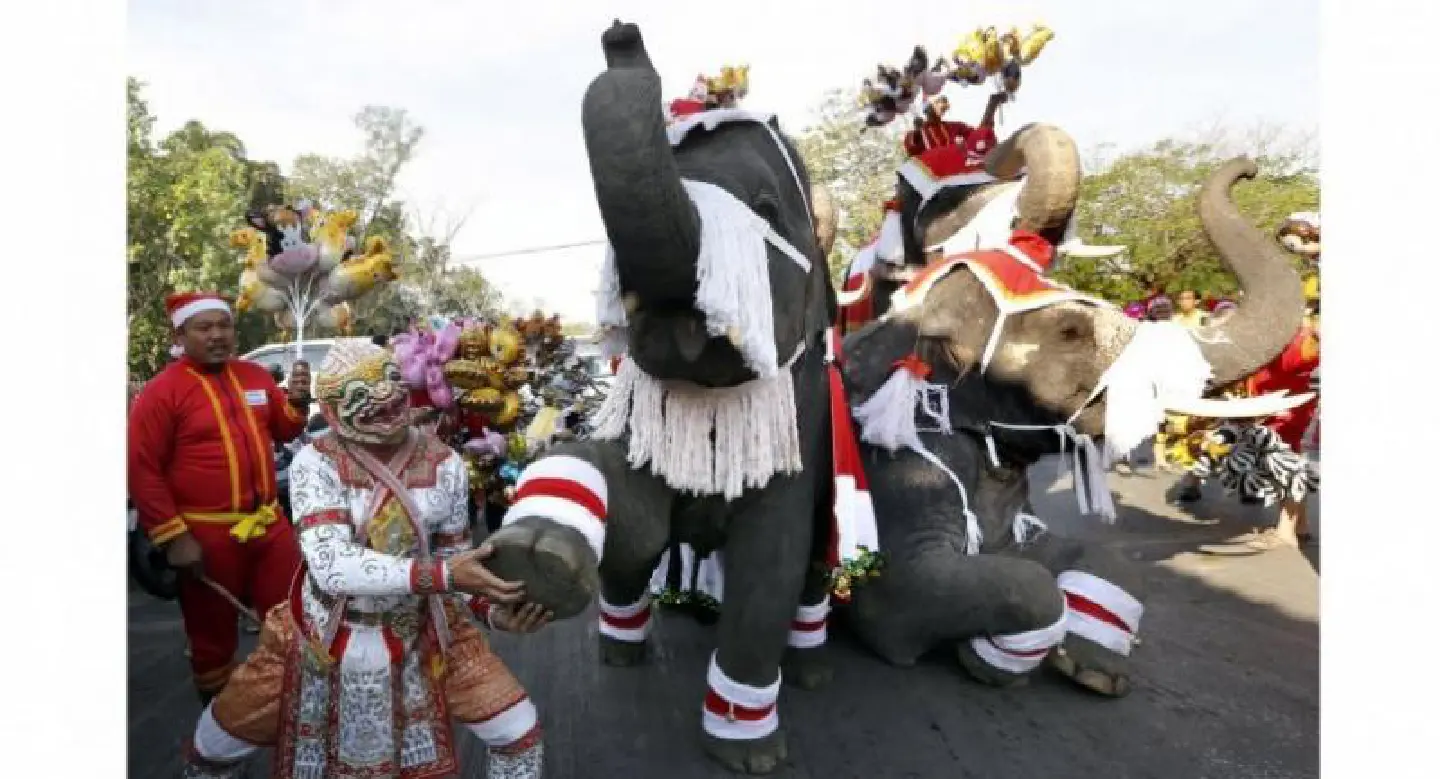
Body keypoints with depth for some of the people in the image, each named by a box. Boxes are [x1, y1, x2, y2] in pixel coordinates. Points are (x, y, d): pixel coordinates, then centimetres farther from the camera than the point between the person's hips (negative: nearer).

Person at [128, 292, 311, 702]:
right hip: (206, 535, -4)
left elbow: (285, 431, 14)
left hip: (269, 523, 5)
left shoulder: (256, 375, 6)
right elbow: (143, 470, -12)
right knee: (214, 633, 13)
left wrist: (297, 404, -8)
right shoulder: (161, 391, -10)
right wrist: (173, 536, -15)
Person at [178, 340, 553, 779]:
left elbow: (452, 559, -1)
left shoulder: (444, 463, -10)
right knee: (218, 742, 14)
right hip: (326, 634, -1)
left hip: (422, 632, 1)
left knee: (517, 731, -2)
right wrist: (441, 575, -39)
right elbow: (330, 565, -30)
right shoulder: (315, 463, -17)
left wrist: (493, 608, -20)